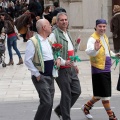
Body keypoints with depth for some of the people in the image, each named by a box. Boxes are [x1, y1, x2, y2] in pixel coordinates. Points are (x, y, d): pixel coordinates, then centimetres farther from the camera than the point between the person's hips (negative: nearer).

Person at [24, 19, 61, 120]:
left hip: (50, 76, 8)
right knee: (46, 102, -15)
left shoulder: (49, 41, 12)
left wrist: (58, 58, 3)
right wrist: (37, 74, -16)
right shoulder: (33, 42, -13)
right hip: (41, 77, -8)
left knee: (49, 103, 10)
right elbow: (27, 60, -15)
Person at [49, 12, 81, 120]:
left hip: (71, 68, 8)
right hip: (61, 69, -8)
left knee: (77, 91, 8)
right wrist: (64, 62, -25)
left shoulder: (67, 33, 16)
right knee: (66, 94, -2)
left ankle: (60, 110, 24)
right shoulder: (54, 35, -12)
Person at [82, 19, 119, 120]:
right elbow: (88, 51, -37)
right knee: (105, 94, -1)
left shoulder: (105, 37, 11)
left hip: (106, 69, 9)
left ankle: (86, 107, 33)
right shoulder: (93, 39, -17)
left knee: (99, 94, 16)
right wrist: (95, 49, -55)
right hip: (99, 69, -9)